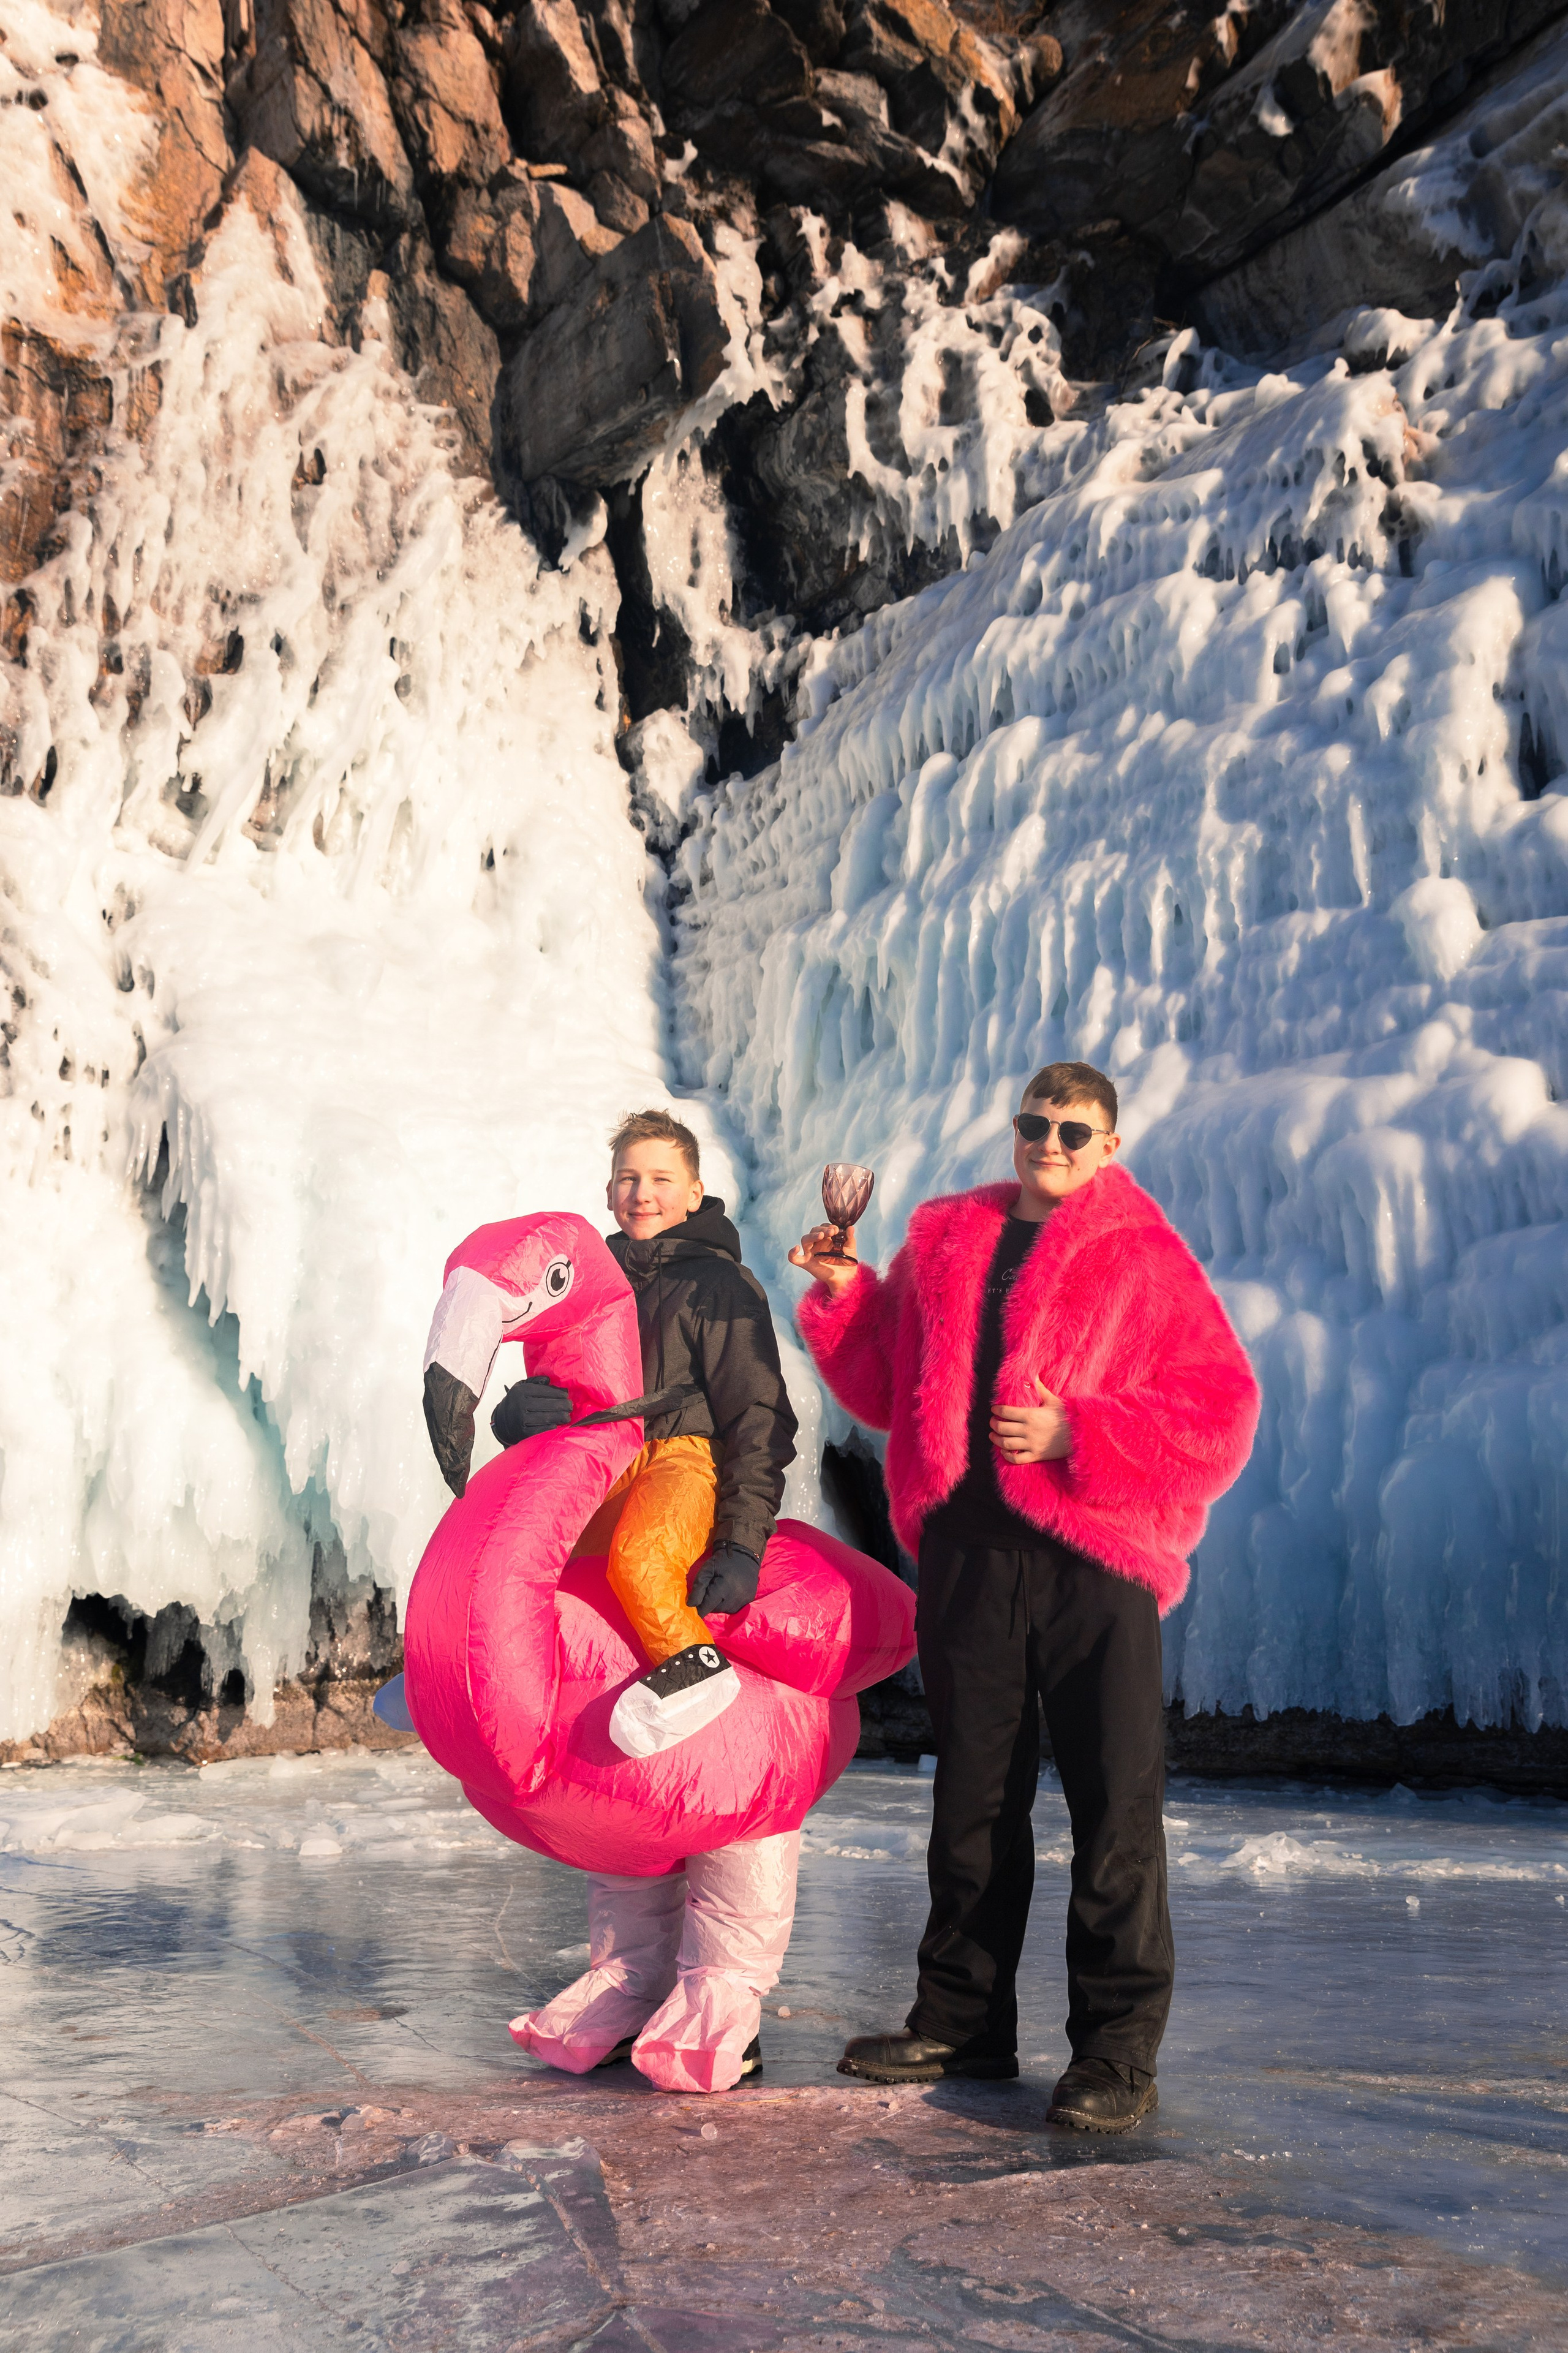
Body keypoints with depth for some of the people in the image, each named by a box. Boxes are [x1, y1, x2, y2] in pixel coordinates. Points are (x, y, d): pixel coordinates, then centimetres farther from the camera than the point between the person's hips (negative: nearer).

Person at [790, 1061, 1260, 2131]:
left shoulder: (1149, 1261, 1)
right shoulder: (944, 1245, 15)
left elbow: (1222, 1411, -7)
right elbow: (890, 1390, 23)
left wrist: (1077, 1436, -15)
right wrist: (845, 1295, 9)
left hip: (1095, 1558, -4)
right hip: (966, 1552, 4)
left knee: (1115, 1807, -2)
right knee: (973, 1797, 13)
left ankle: (1118, 2053, 9)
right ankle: (964, 2021, 27)